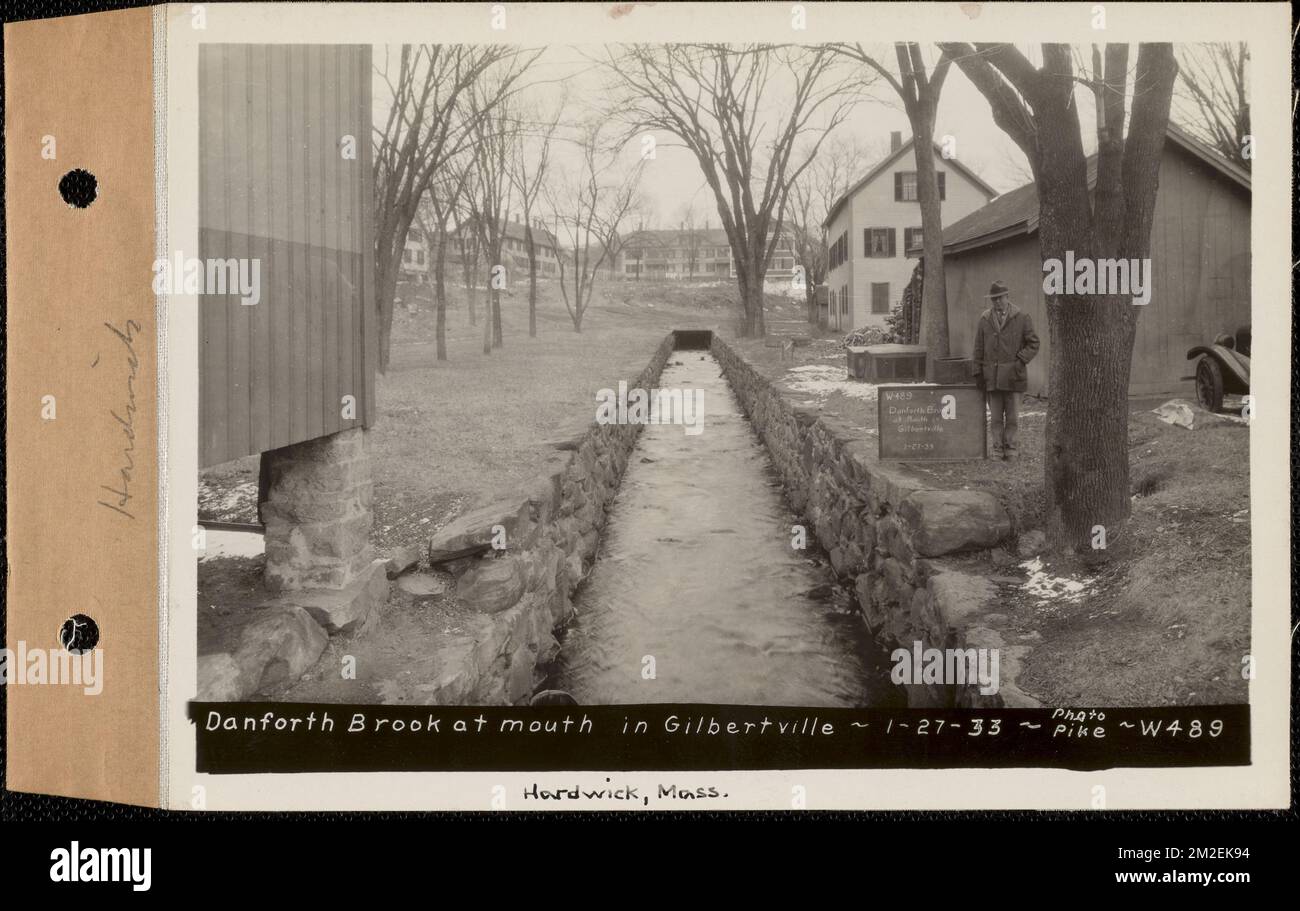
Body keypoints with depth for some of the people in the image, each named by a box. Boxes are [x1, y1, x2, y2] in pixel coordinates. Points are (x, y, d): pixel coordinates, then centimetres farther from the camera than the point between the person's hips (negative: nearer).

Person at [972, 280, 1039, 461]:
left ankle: (1010, 449, 12)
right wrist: (978, 373, 5)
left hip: (1013, 374, -1)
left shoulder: (1021, 317, 2)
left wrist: (1020, 360, -9)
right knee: (995, 417, 4)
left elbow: (1033, 344, 5)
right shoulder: (984, 319, 8)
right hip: (992, 376, 2)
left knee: (1012, 417, 3)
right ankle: (997, 450, 10)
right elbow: (979, 349, 10)